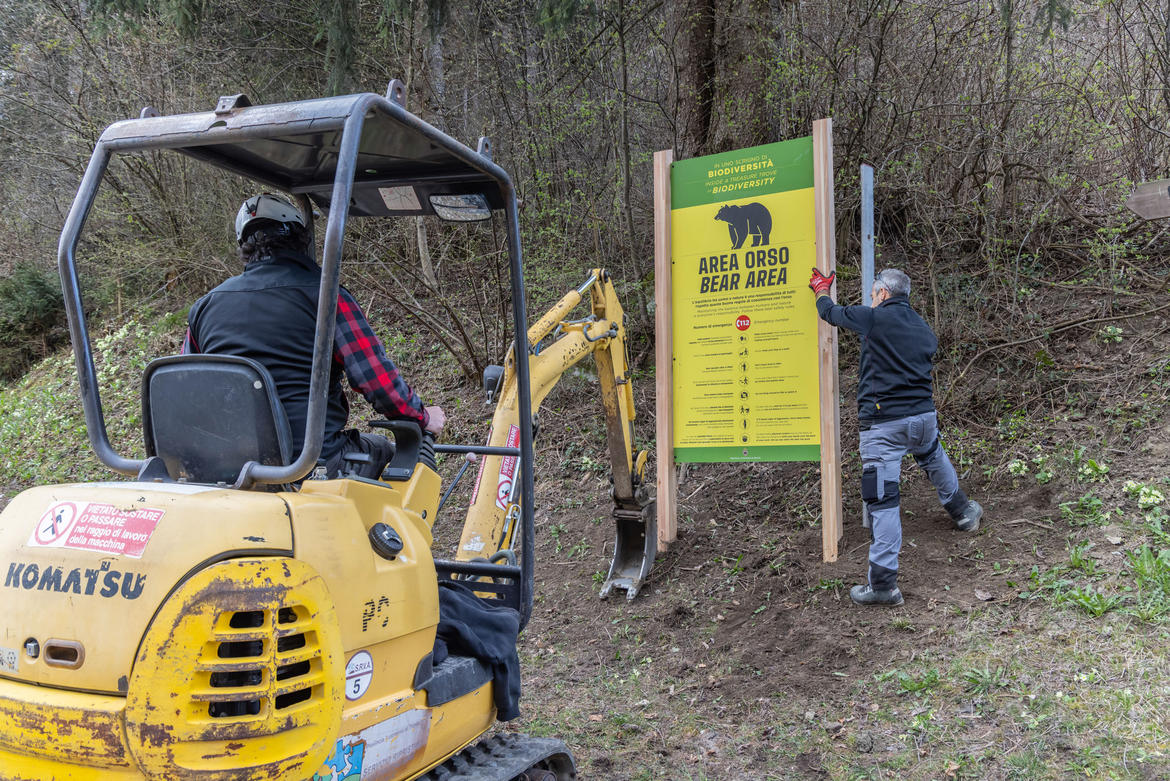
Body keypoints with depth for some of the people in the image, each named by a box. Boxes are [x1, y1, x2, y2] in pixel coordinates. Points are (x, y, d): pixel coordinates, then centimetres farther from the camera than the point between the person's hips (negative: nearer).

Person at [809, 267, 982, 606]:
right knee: (934, 458, 37)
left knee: (882, 500, -4)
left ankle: (883, 584, -3)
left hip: (884, 424, -6)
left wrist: (821, 290, 26)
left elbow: (830, 312, 4)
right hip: (924, 416, 6)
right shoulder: (924, 329, 13)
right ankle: (962, 510, 60)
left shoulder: (874, 318, -7)